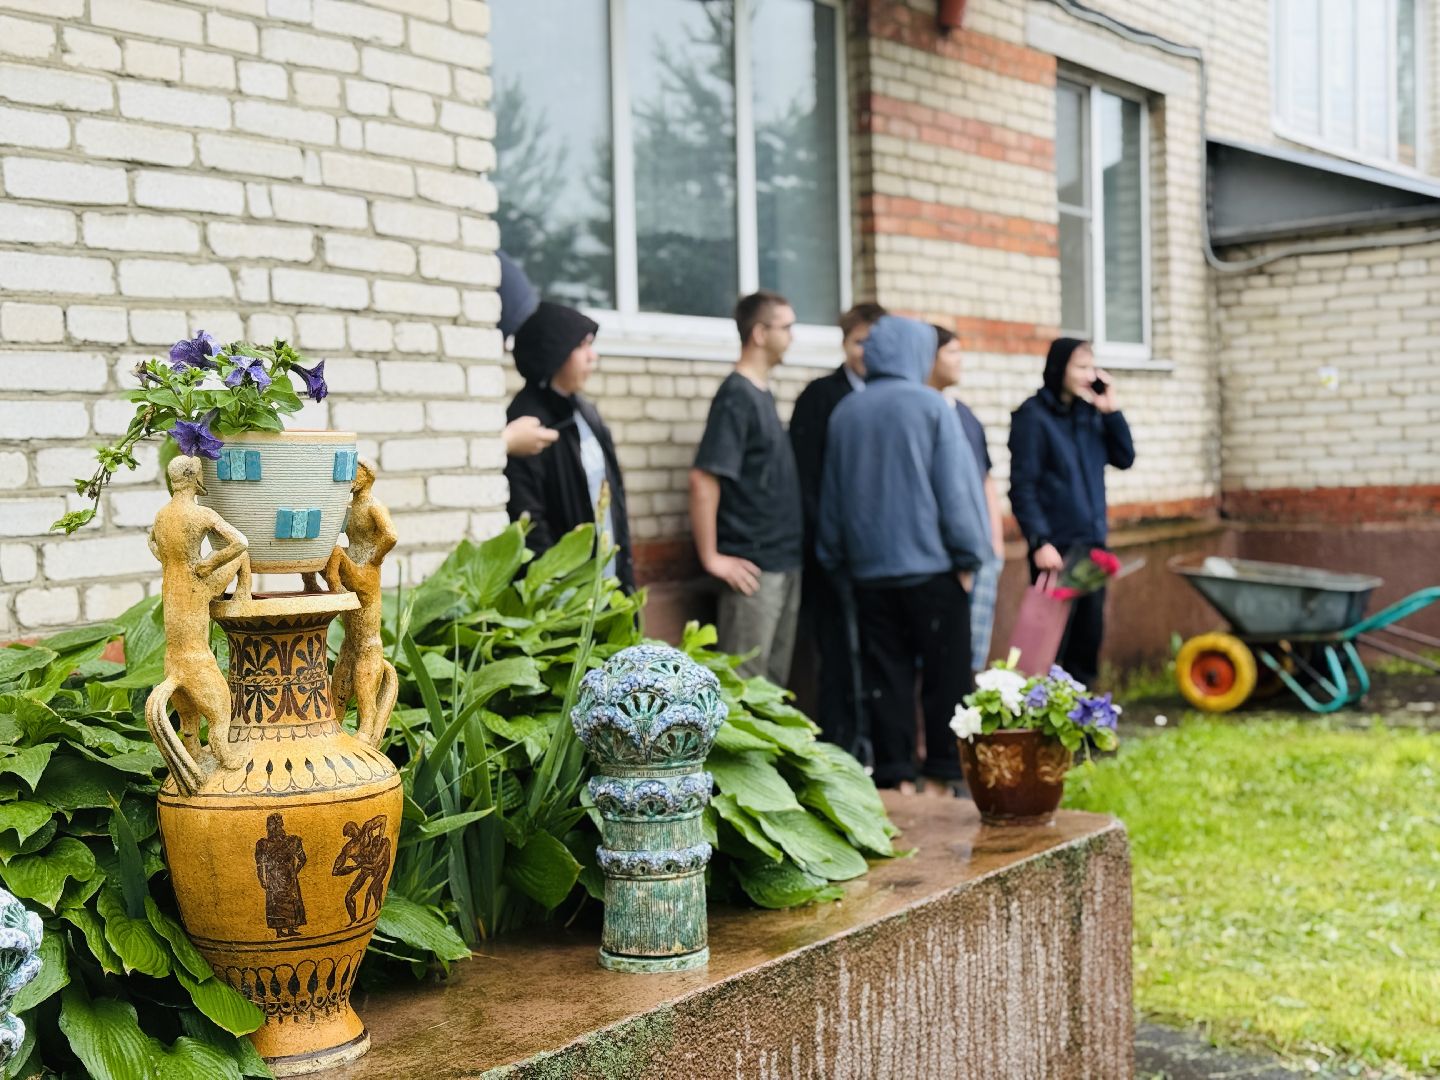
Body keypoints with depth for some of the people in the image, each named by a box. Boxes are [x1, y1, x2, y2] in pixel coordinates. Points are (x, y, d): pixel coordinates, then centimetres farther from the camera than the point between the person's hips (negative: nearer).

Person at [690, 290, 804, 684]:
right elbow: (703, 479, -20)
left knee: (774, 681, 13)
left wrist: (792, 554, 16)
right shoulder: (737, 396, -13)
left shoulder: (762, 394, 13)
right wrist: (712, 558, -16)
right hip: (754, 566, -8)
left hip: (784, 563, 8)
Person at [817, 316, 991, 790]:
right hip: (931, 563, -4)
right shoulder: (931, 405, -8)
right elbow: (956, 485, -9)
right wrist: (967, 554, -2)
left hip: (870, 568, 4)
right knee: (946, 672, 5)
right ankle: (949, 767, 9)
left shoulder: (845, 412, 6)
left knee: (885, 675, 8)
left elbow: (831, 493, 13)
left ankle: (895, 773, 9)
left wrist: (836, 556, 22)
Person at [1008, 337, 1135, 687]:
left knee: (1090, 632, 11)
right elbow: (1022, 486, -13)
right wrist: (1040, 541, -19)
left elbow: (1125, 458, 9)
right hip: (1056, 546, -6)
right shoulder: (1033, 416, -10)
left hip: (1093, 543, 6)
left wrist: (1111, 410, -1)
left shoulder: (1090, 412, 8)